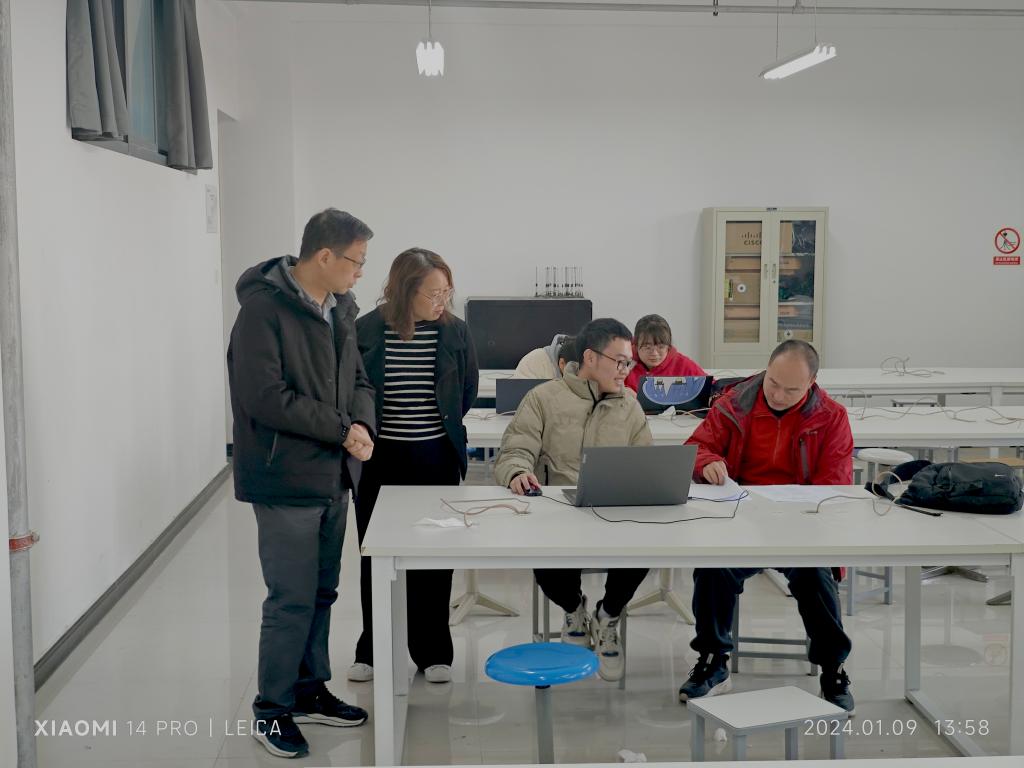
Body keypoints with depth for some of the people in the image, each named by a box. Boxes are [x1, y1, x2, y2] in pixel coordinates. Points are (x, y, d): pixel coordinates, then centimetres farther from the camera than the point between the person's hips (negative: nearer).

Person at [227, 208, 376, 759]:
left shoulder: (339, 309, 9)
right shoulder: (264, 309, -17)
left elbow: (357, 379, 14)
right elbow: (266, 397, -22)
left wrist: (362, 424, -8)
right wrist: (341, 430, -18)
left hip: (332, 477, 8)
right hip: (286, 481, -8)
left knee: (321, 593, 17)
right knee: (292, 600, -3)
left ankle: (309, 691, 31)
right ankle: (271, 712, 12)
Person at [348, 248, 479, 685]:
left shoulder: (455, 331, -5)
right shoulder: (366, 331, -9)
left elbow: (467, 392, 7)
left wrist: (442, 423, 9)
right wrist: (365, 429, -2)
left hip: (436, 460, 1)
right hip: (379, 460, 0)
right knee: (375, 555, 10)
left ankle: (432, 652, 21)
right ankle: (372, 650, 24)